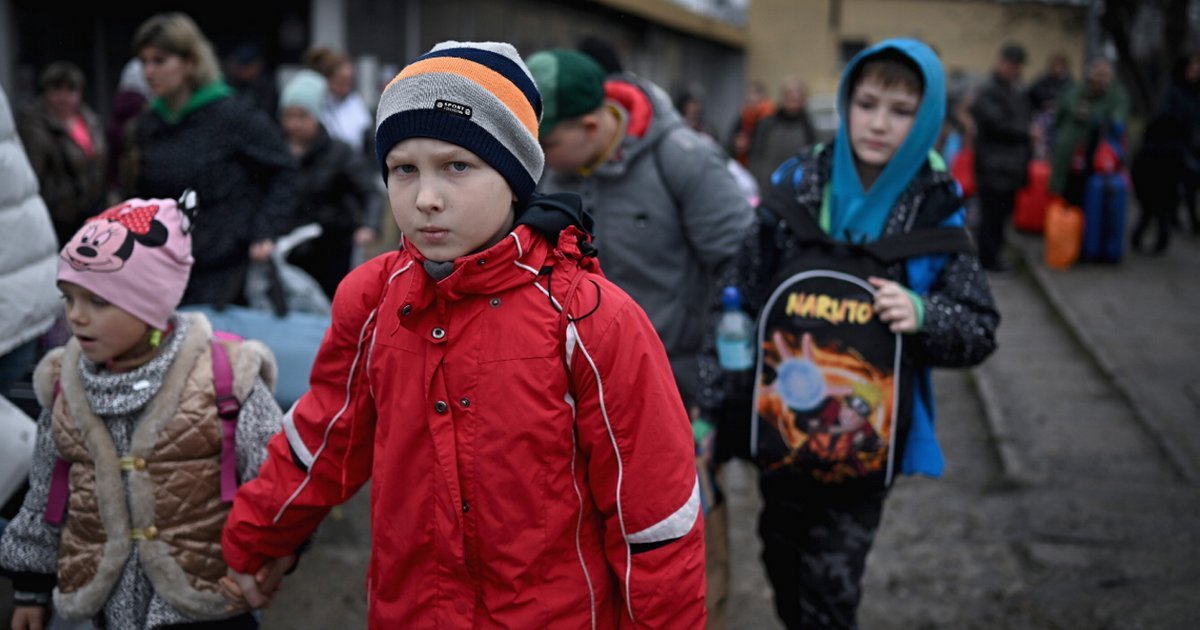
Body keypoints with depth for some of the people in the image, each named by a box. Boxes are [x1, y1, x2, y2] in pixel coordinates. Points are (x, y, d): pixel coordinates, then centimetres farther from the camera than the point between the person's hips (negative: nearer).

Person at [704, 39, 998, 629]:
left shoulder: (935, 210, -8)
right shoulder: (797, 185, -5)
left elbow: (980, 331, -5)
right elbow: (738, 298, -2)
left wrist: (923, 315, -26)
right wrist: (714, 405, -4)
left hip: (867, 431, -2)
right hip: (781, 418, 3)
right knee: (783, 559, 17)